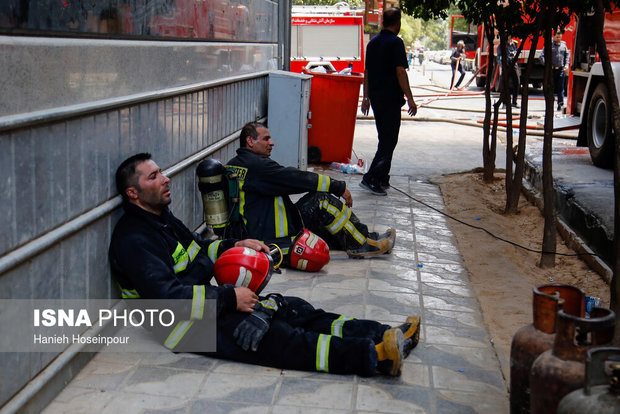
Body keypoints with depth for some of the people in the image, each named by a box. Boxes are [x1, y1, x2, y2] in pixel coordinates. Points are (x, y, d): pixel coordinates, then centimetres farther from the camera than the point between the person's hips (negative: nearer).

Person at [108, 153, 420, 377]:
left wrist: (235, 245, 11)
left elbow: (200, 248, 30)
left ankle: (382, 336, -13)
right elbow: (167, 296, -27)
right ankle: (373, 356, -33)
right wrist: (229, 298, -24)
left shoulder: (162, 219, 15)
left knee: (291, 309, -5)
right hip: (183, 324, -10)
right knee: (267, 335, -24)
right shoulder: (134, 240, -18)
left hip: (205, 299, 10)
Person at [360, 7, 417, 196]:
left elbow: (367, 72, 16)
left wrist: (366, 97, 22)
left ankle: (382, 178, 21)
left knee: (385, 138, 17)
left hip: (376, 98, 8)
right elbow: (400, 72, -18)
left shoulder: (373, 42, 12)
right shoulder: (396, 42, -12)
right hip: (391, 99, -8)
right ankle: (371, 178, -11)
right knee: (389, 140, -4)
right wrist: (410, 99, -16)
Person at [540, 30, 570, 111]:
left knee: (560, 88, -4)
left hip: (561, 69, 2)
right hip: (552, 70, -2)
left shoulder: (563, 45, 12)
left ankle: (560, 104, -4)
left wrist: (566, 65, 6)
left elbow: (567, 55, 19)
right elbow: (542, 56, -1)